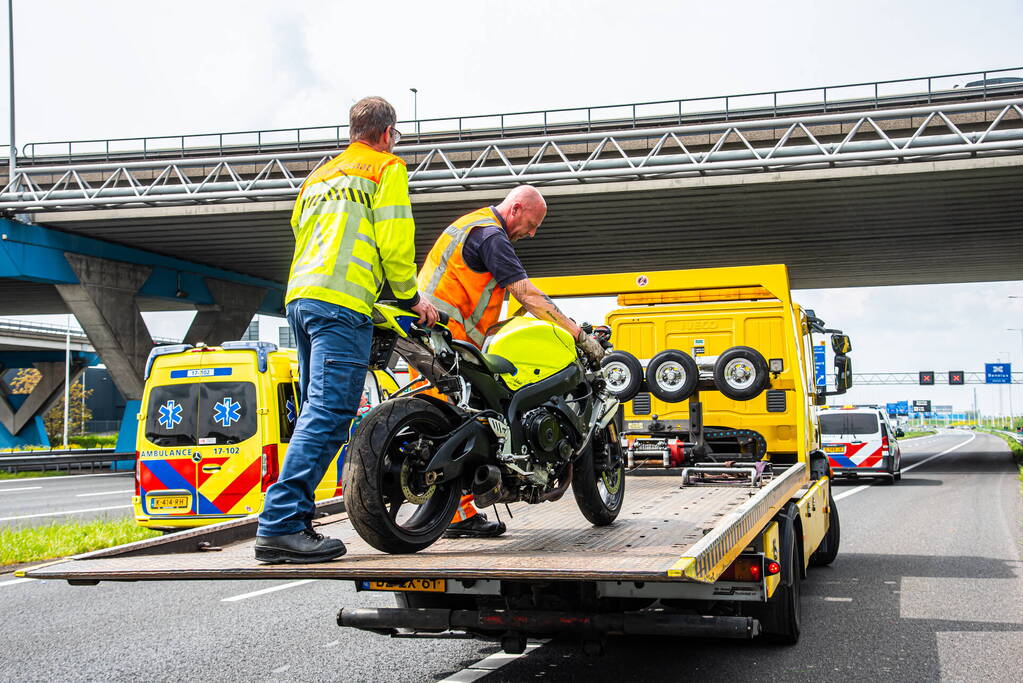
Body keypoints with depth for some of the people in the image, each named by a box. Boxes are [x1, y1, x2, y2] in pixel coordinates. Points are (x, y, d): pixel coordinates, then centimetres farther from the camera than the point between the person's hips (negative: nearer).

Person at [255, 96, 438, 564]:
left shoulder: (318, 176, 30)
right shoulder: (386, 167, 6)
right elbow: (393, 240, -4)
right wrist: (410, 298, 7)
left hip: (299, 297, 9)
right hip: (343, 301, -9)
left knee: (316, 414, 11)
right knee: (329, 413, -15)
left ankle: (294, 521, 6)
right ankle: (280, 525, -24)